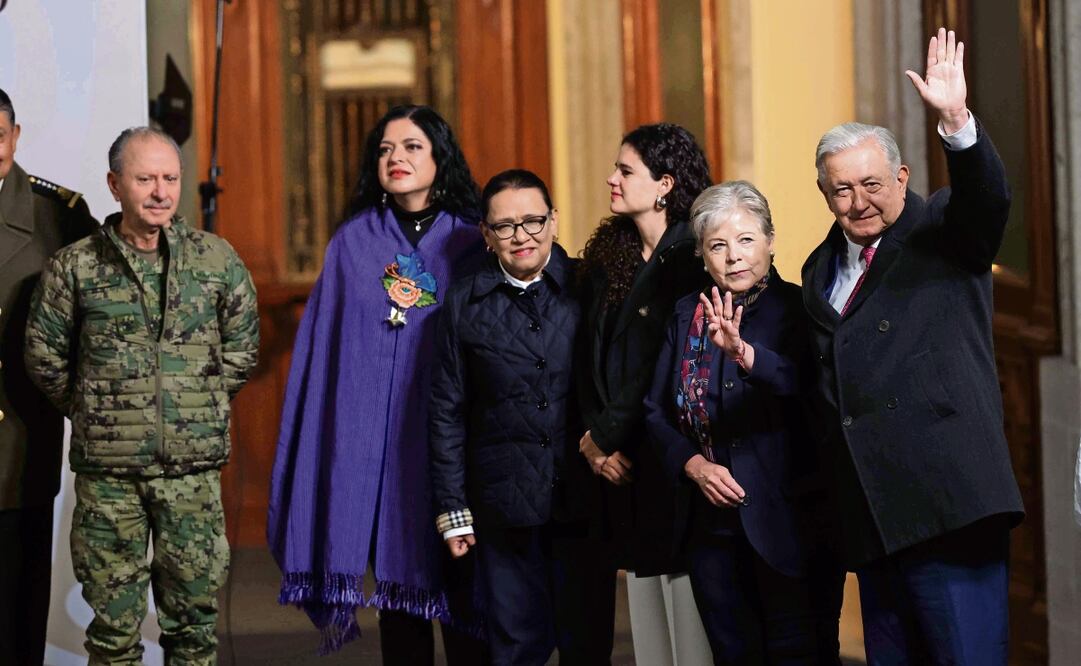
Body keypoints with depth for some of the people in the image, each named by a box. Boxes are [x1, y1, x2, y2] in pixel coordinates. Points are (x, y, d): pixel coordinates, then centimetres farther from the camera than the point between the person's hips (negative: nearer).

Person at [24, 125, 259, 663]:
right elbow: (44, 357, 8)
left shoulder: (217, 260, 4)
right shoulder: (75, 266, 0)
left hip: (194, 467, 1)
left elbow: (241, 348, 13)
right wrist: (92, 412, 9)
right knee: (113, 620, 5)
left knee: (193, 614, 7)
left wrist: (199, 409, 11)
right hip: (106, 471, -1)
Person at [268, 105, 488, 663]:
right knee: (397, 578, 5)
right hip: (376, 443, 1)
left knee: (460, 590, -2)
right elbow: (322, 349, 8)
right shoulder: (352, 244, 7)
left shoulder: (471, 244, 3)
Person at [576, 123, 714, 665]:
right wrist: (595, 437, -1)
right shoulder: (607, 259, 14)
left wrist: (604, 435, -8)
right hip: (621, 460, 7)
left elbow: (667, 366, -13)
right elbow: (590, 357, 13)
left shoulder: (690, 258, -9)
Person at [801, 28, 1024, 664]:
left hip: (948, 507, -6)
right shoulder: (821, 270, 20)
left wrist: (957, 119, -35)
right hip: (871, 517, 6)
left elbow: (988, 198, -19)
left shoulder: (943, 231, 3)